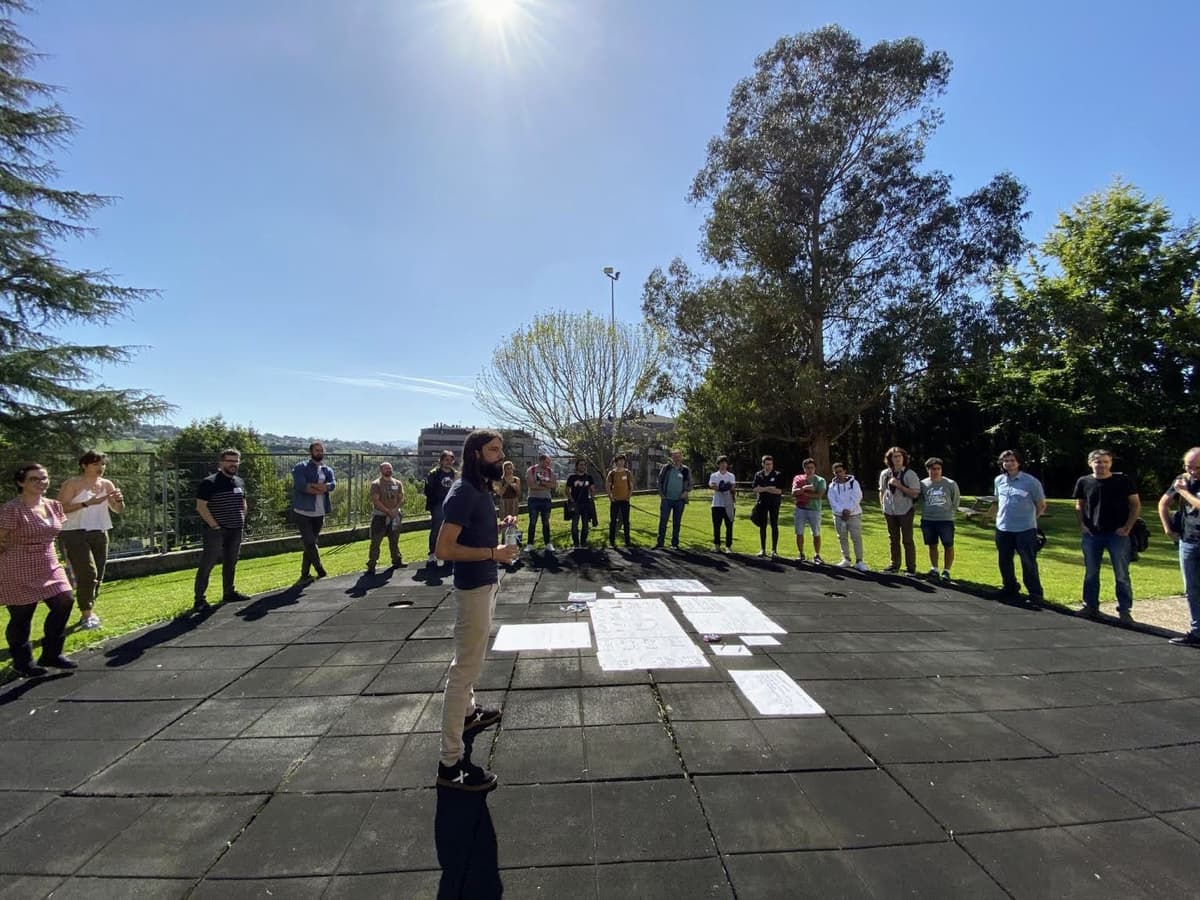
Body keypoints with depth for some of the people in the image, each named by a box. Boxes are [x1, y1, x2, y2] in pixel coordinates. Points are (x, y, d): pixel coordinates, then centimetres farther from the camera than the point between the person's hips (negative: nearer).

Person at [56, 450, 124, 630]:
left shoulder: (106, 484, 7)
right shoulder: (72, 484, -7)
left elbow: (119, 510, 8)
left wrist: (119, 500, -12)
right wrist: (86, 503, -24)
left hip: (99, 534, 5)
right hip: (75, 534, -5)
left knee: (97, 576, 10)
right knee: (87, 573, -11)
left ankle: (89, 612, 23)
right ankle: (86, 615, -2)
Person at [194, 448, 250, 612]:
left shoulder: (240, 482, 11)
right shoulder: (209, 483, -11)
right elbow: (201, 506, -14)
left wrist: (242, 521, 11)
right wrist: (215, 525, -15)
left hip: (235, 531, 7)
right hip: (216, 531, -7)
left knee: (231, 563, 15)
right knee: (207, 565, -2)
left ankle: (229, 592, 26)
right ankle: (199, 599, 4)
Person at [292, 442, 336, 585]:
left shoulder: (328, 470, 12)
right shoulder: (300, 468, -2)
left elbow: (332, 485, -8)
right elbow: (301, 486, -18)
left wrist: (311, 485, -19)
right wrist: (321, 489, -10)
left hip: (319, 513, 5)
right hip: (303, 512, -5)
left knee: (310, 544, 11)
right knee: (309, 543, -8)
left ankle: (305, 574, 19)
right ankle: (320, 570, 4)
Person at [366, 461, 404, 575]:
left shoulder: (398, 483, 8)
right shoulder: (376, 484, -7)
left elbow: (401, 499, 5)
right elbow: (375, 501, -14)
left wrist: (395, 510, -12)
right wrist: (388, 511, -18)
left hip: (394, 516, 4)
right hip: (380, 516, -4)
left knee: (394, 541, 14)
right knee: (375, 542, -4)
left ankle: (397, 561, 26)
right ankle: (371, 566, 0)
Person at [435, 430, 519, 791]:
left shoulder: (481, 489, 7)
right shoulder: (463, 493, -22)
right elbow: (444, 549, -27)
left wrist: (499, 525, 3)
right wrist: (493, 553, -26)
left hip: (485, 583, 10)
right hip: (473, 588, -10)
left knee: (468, 659, 26)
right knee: (466, 667, -4)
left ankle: (467, 713, 46)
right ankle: (450, 762, 5)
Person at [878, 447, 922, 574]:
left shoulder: (910, 474, -8)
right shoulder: (884, 474, 3)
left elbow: (915, 494, -14)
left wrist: (899, 485, -20)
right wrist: (882, 505, 11)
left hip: (905, 511, -4)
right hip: (889, 511, 4)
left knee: (907, 540, 1)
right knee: (893, 539, 11)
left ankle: (911, 567, 10)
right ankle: (895, 565, 21)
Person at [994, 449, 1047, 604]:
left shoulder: (1031, 481, -8)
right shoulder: (999, 480, 6)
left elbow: (1041, 505, 1)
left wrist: (1029, 518, 5)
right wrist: (1000, 516, 13)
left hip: (1025, 530, -5)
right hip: (1002, 529, 5)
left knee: (1028, 563, 1)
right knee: (1004, 562, 14)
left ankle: (1035, 593, 14)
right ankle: (1010, 588, 31)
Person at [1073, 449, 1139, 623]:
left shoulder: (1123, 480, -3)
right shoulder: (1084, 482, 2)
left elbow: (1136, 504, 1)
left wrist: (1128, 527, -7)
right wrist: (1082, 524, 1)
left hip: (1117, 534, -2)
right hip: (1091, 535, 2)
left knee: (1122, 575, 3)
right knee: (1091, 573, 11)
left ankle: (1124, 610, 13)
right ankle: (1091, 606, 22)